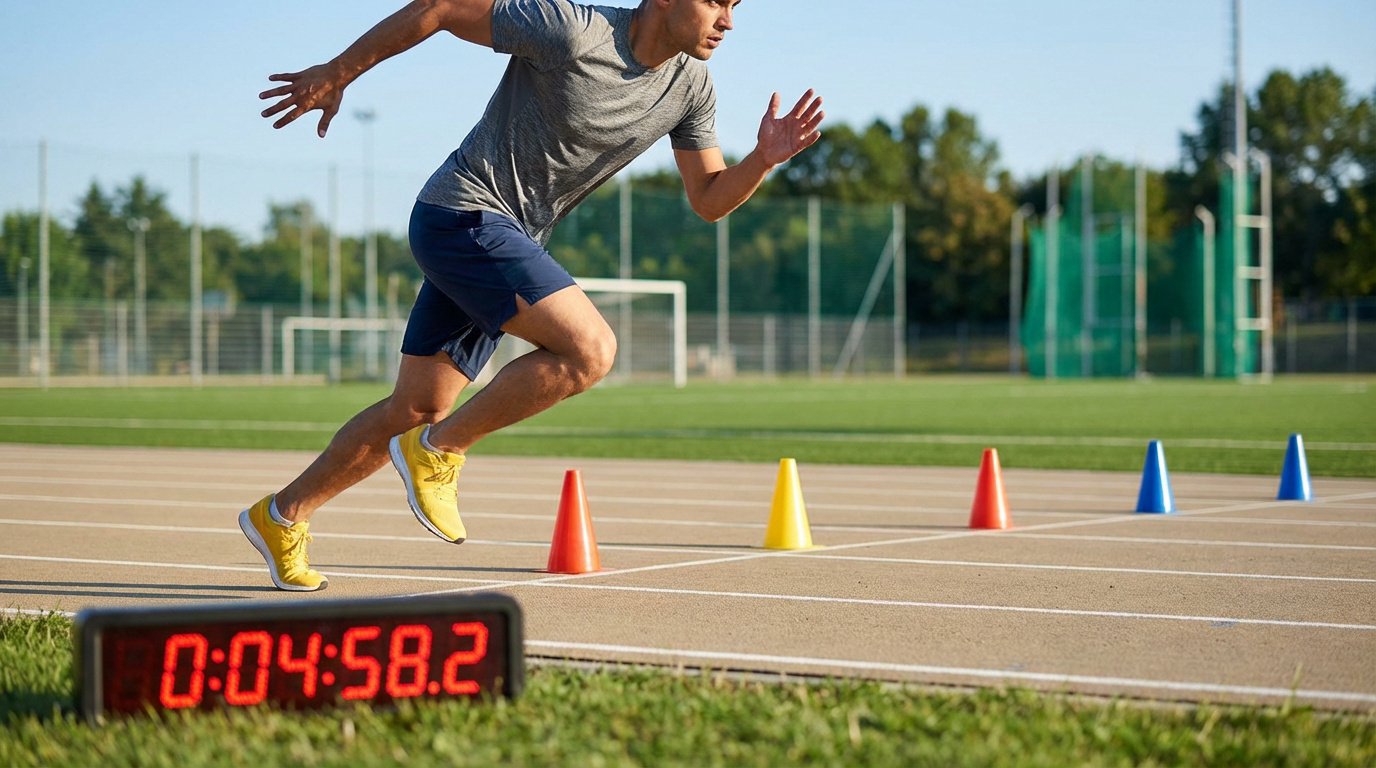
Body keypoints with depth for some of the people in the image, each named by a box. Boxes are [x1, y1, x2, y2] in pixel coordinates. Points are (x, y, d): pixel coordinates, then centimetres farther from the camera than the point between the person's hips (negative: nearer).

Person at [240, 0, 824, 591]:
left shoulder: (692, 87, 1)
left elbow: (709, 199, 8)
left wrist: (764, 159, -13)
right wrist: (336, 75, -7)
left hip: (510, 241, 8)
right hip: (463, 215, -8)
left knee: (416, 411, 11)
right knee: (589, 349, -23)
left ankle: (281, 515, 25)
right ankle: (437, 452, -8)